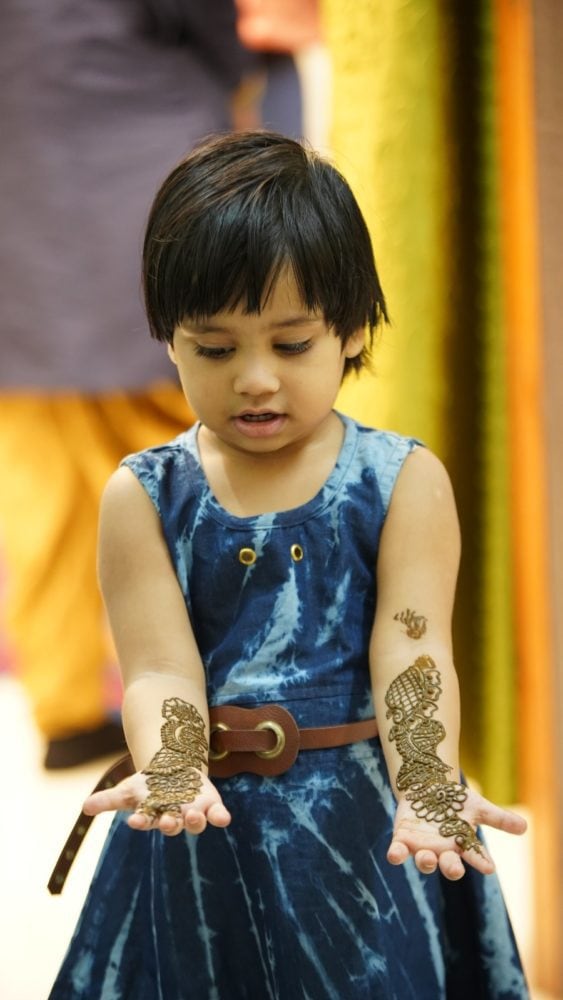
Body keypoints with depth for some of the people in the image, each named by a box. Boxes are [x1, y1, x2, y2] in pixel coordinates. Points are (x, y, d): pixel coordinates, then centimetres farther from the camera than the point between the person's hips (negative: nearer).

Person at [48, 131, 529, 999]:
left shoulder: (405, 482, -2)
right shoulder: (143, 497, 0)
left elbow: (412, 654, -12)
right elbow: (161, 668, -10)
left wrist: (427, 785, -31)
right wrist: (171, 774, -31)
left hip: (371, 830, 0)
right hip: (210, 838, 1)